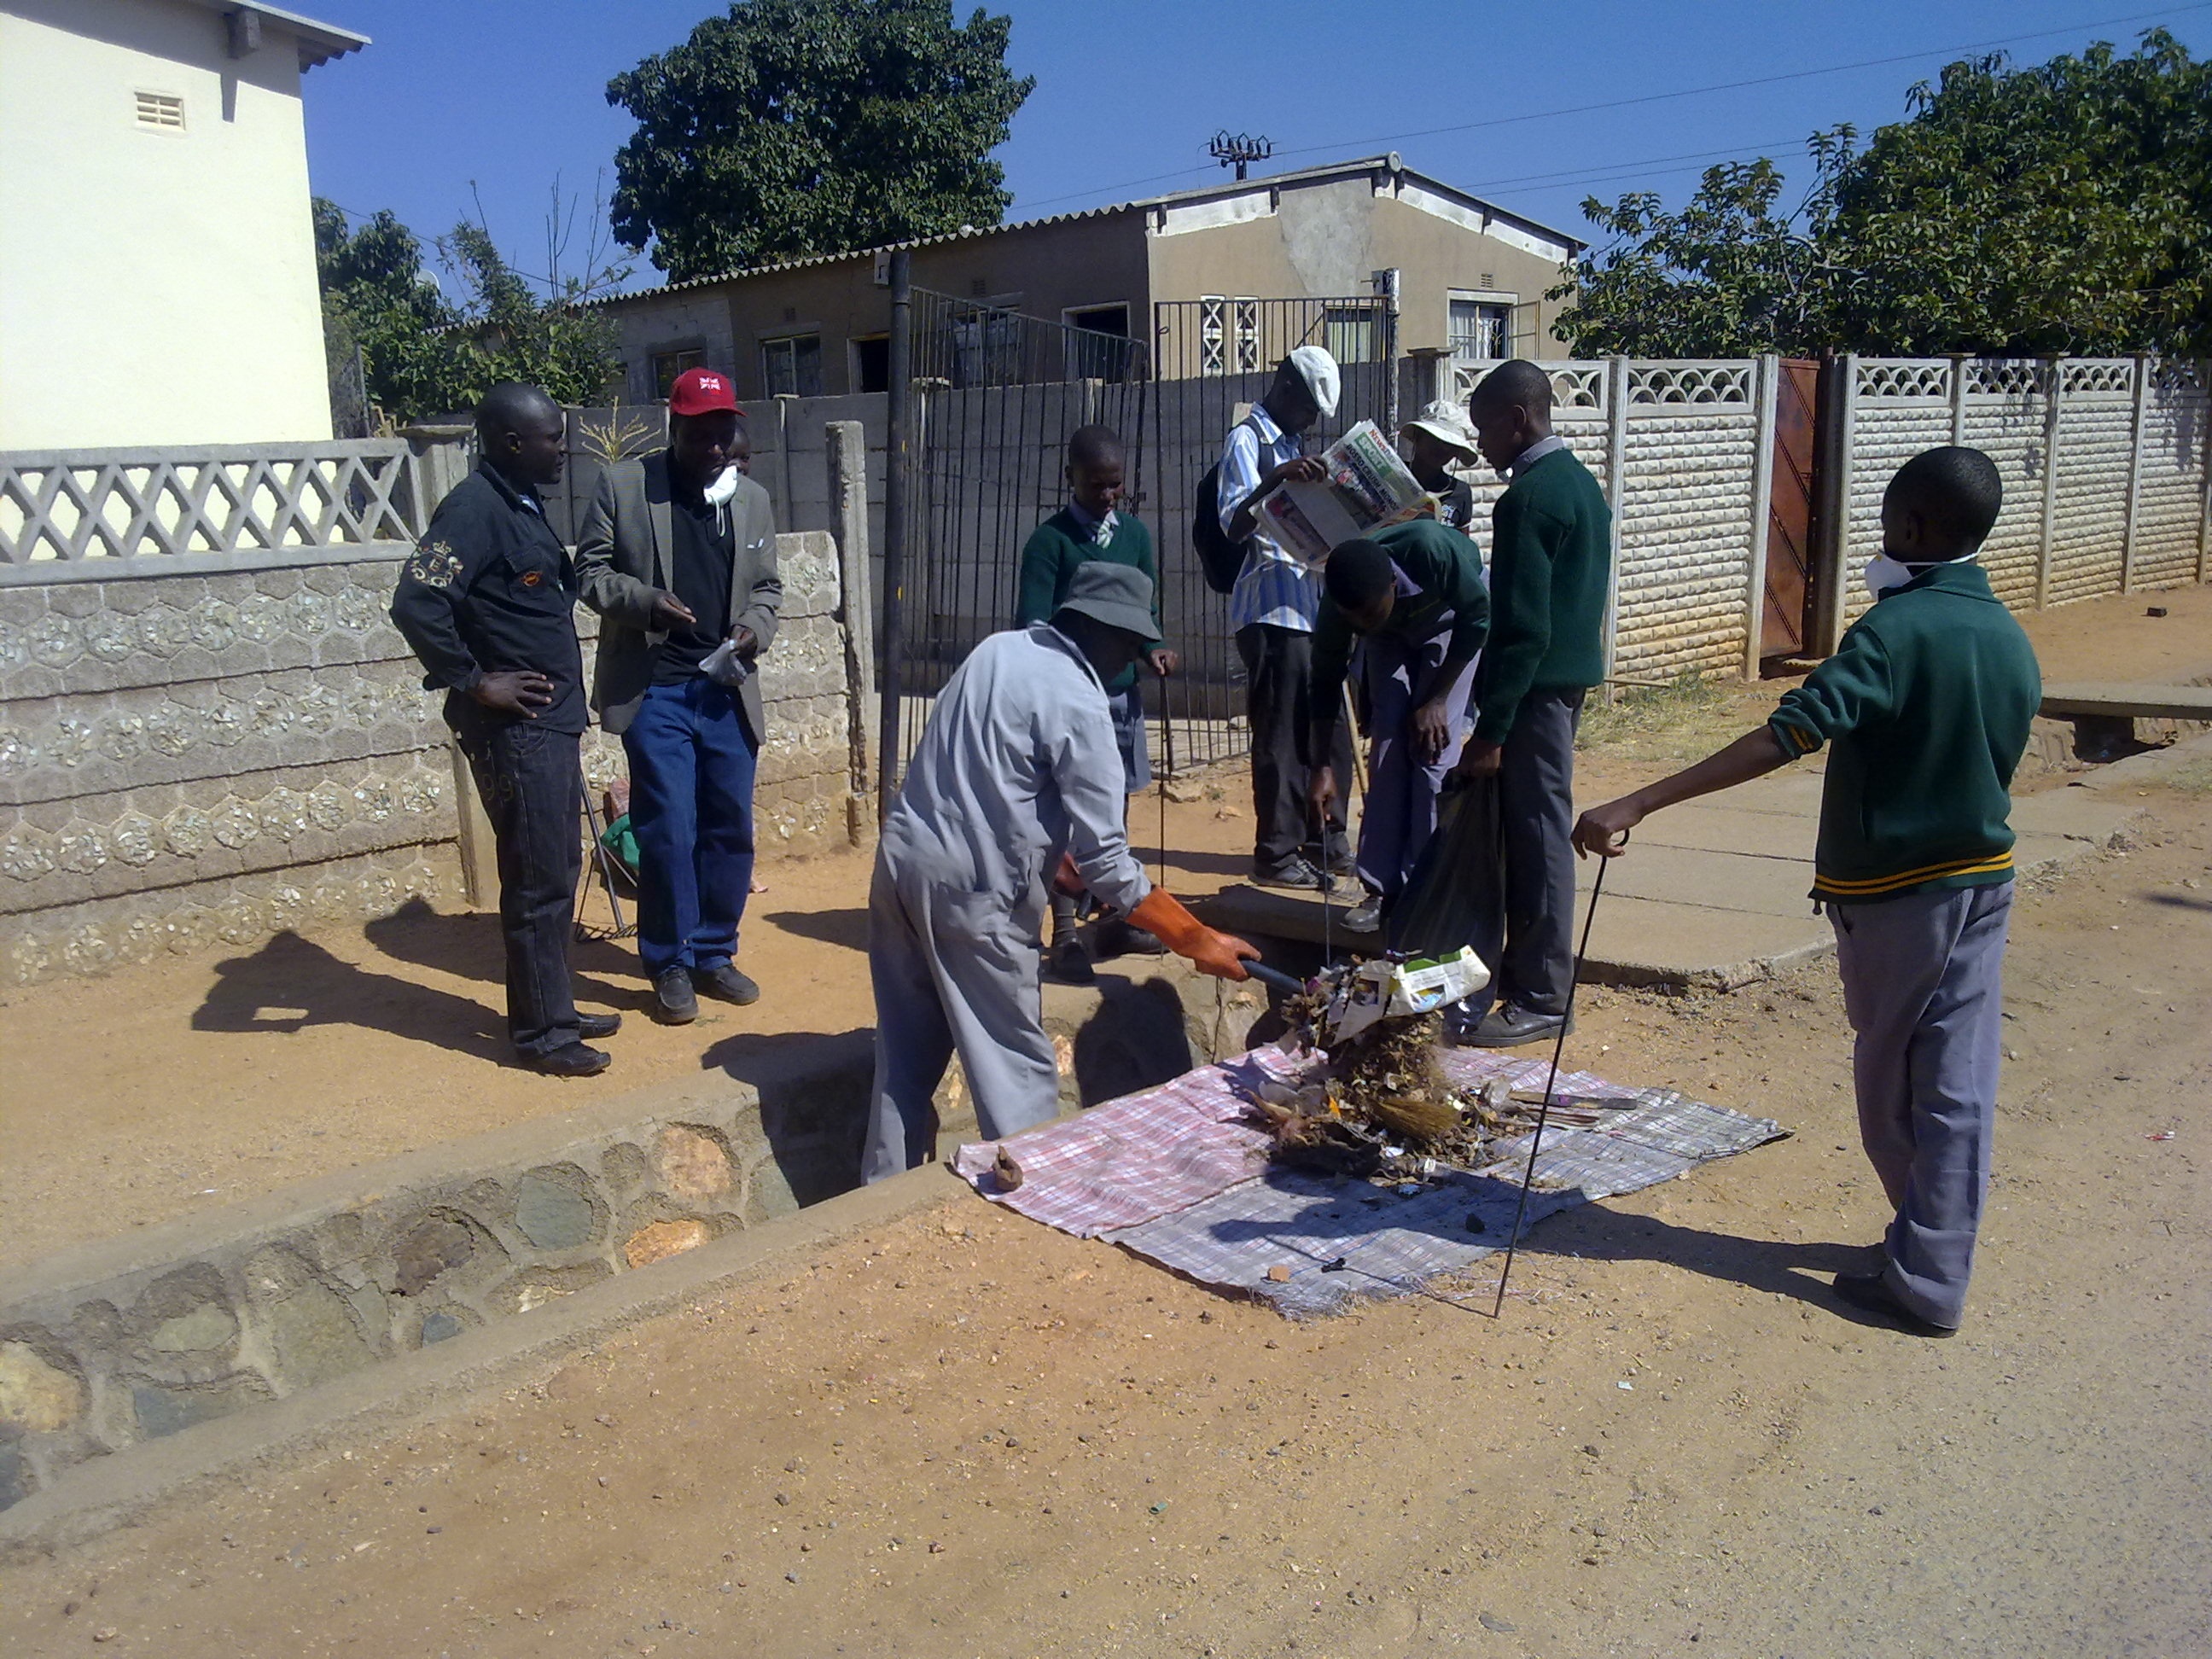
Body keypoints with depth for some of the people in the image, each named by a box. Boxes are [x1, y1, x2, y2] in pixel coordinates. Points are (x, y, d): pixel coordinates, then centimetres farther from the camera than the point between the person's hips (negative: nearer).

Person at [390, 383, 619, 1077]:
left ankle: (553, 1008, 28)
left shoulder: (522, 504, 13)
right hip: (516, 726, -9)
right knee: (537, 881, -2)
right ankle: (540, 1032, 9)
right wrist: (473, 682, -19)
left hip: (552, 720, 9)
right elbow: (415, 603, -26)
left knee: (558, 871, 16)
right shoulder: (475, 507, -16)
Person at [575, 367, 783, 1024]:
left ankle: (714, 953, 23)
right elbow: (591, 571, 0)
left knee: (730, 829, 8)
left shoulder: (754, 499, 10)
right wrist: (645, 600, -18)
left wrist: (756, 626, -6)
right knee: (669, 832, -4)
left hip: (727, 689, 4)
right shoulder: (621, 485, -1)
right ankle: (670, 964, 11)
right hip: (654, 688, -4)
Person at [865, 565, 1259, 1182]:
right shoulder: (1079, 705, -13)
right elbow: (1106, 861, -14)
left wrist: (1050, 850, 22)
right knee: (1018, 1073, 3)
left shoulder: (998, 648, 10)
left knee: (906, 1059, 18)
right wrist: (1198, 941, -8)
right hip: (968, 892, -8)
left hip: (901, 856, 8)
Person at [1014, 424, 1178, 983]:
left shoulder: (1135, 533, 8)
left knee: (1116, 807, 15)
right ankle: (1064, 937, 2)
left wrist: (1153, 650, -6)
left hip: (1122, 691, 6)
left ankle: (1115, 921, 27)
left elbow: (1145, 610, 14)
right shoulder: (1050, 540, -7)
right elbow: (1031, 627, -12)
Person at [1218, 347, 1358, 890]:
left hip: (1310, 609, 9)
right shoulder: (1245, 440, -4)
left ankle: (1327, 842, 21)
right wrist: (1275, 479, -31)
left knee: (1329, 730, 11)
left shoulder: (1293, 443, 23)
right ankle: (1276, 854, 0)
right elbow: (1234, 525, -17)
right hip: (1271, 613, -9)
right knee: (1280, 735, -7)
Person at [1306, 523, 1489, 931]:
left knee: (1433, 747, -13)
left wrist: (1437, 699, -23)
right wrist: (1323, 766, -17)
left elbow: (1478, 614, -24)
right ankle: (1384, 890, -1)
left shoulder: (1430, 548, -42)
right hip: (1391, 636, 3)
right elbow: (1326, 681, -16)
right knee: (1386, 747, -7)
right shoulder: (1339, 605, -31)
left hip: (1450, 623, -3)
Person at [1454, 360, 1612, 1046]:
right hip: (1569, 680, 10)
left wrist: (1491, 730, -20)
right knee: (1529, 834, 15)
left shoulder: (1528, 497, -16)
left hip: (1534, 689, -10)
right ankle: (1515, 970, 25)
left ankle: (1541, 999, 5)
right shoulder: (1580, 481, 14)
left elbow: (1522, 627, -21)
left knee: (1536, 839, -3)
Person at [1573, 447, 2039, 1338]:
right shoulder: (2012, 640, 2)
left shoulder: (1894, 632, -20)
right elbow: (1995, 762, 11)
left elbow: (1785, 738, -32)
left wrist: (1637, 805, -37)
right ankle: (1935, 1273, 16)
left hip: (1890, 892, -6)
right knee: (1960, 1086, 8)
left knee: (1888, 1082, 11)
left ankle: (1921, 1267, 25)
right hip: (1983, 881, 6)